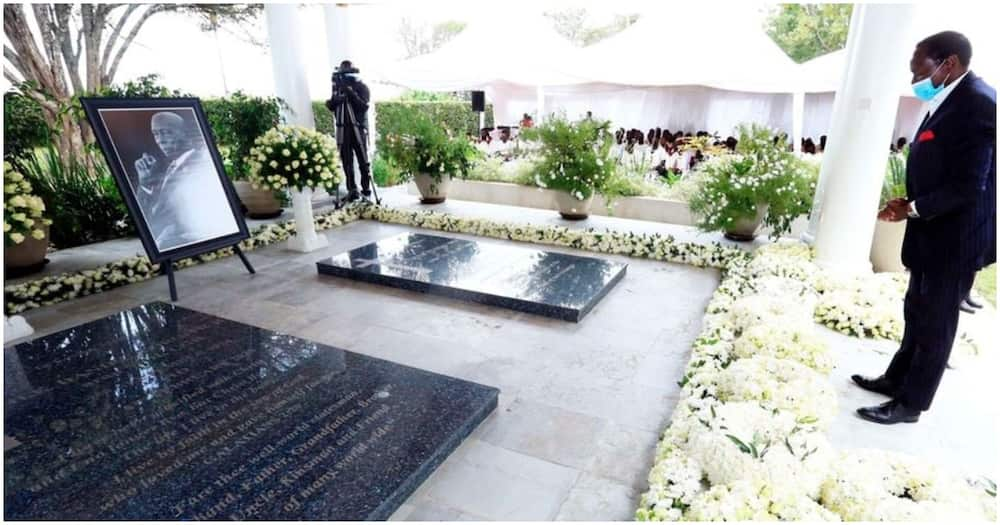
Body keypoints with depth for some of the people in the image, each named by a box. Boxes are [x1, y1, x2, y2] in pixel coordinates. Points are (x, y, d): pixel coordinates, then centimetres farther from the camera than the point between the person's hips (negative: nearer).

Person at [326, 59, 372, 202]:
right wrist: (332, 102, -12)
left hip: (358, 127, -4)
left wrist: (352, 94, -22)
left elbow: (364, 106, -12)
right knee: (347, 160, 1)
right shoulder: (339, 88, 14)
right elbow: (332, 107, 10)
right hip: (343, 128, 4)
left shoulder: (362, 87, 2)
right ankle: (352, 190, 6)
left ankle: (366, 190, 3)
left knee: (363, 160, -3)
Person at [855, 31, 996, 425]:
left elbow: (968, 185, -23)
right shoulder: (949, 100, 10)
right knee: (917, 313, 19)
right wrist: (911, 203, 1)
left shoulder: (977, 103, -20)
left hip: (955, 237, -9)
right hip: (934, 232, 9)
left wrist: (913, 208, -14)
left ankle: (910, 404, 17)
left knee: (935, 322, 4)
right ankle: (897, 379, 34)